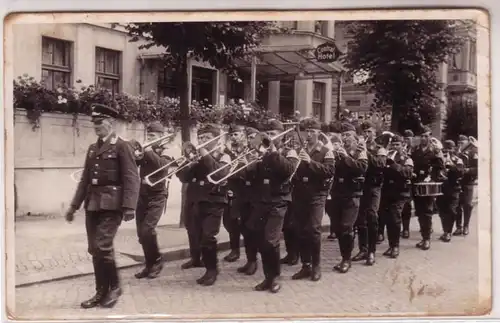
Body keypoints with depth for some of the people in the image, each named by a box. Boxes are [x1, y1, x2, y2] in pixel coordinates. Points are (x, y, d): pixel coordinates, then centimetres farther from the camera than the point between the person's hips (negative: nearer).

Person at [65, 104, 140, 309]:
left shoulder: (122, 147, -5)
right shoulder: (92, 149, 17)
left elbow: (131, 179, -12)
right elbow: (85, 179, 20)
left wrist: (129, 207, -20)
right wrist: (74, 205, 16)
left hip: (111, 204, -7)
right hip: (92, 204, 7)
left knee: (102, 246, -13)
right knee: (94, 249, 8)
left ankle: (114, 287, 6)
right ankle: (101, 292, 19)